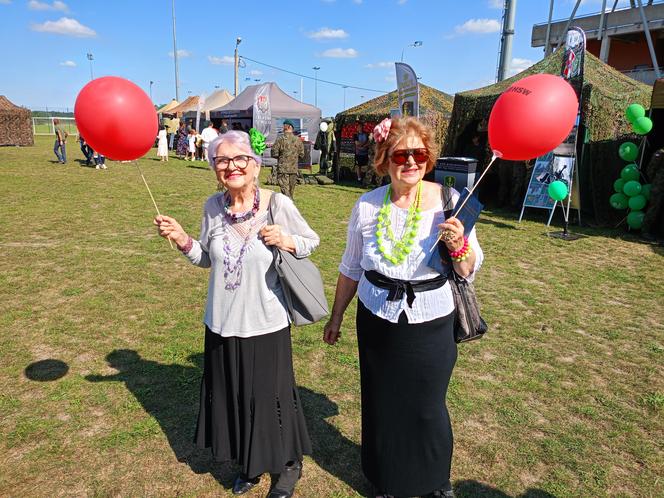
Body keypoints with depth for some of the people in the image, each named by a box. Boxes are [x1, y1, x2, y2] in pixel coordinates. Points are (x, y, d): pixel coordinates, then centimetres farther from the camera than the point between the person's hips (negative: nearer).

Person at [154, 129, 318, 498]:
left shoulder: (279, 205, -14)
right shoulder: (213, 207, -3)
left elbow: (312, 241, -1)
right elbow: (207, 259, 8)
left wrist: (288, 242, -20)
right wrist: (182, 239, -8)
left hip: (266, 325, -4)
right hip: (223, 323, 4)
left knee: (270, 397, 12)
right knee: (232, 396, 19)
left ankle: (289, 465, 41)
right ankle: (250, 464, 46)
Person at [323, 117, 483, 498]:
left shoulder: (448, 200, -11)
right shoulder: (367, 206, -5)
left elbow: (470, 270, -6)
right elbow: (352, 268, 7)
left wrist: (460, 247, -28)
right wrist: (336, 315, 13)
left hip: (431, 324, -1)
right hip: (376, 322, 2)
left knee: (427, 408, 12)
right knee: (381, 405, 15)